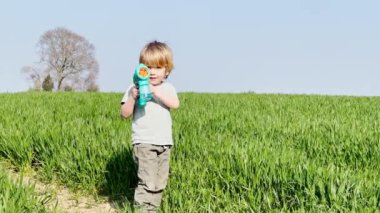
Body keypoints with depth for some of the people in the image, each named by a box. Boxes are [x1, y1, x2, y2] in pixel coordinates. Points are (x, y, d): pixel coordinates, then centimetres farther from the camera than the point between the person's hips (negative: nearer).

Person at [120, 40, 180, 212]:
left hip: (164, 143, 4)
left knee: (159, 183, 12)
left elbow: (175, 104, -14)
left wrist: (156, 91, -23)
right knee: (147, 182, -13)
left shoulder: (167, 88, 7)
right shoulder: (134, 88, 0)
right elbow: (125, 114, -3)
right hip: (144, 143, -4)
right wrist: (132, 98, -19)